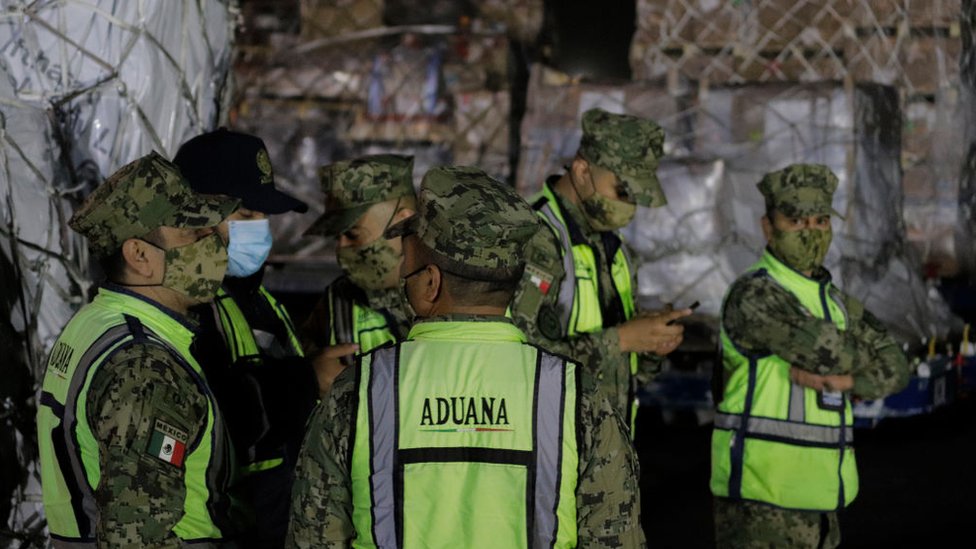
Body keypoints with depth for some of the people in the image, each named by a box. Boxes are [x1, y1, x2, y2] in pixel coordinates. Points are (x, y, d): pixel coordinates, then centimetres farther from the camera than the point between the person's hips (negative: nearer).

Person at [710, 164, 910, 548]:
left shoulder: (831, 301, 15)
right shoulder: (753, 296, -13)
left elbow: (895, 369, 5)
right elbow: (830, 352, -23)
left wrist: (841, 379, -15)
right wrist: (862, 353, 1)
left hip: (813, 489, 9)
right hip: (758, 492, -9)